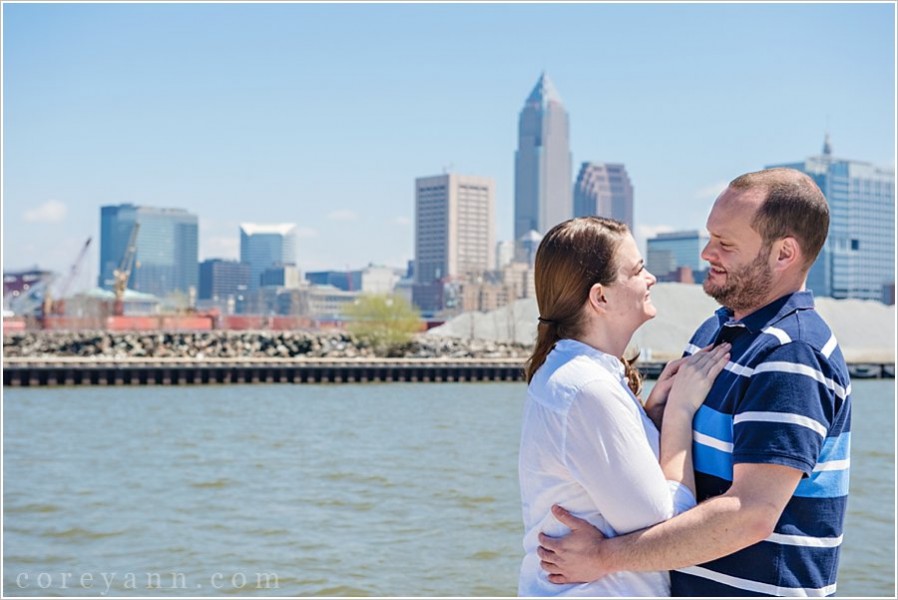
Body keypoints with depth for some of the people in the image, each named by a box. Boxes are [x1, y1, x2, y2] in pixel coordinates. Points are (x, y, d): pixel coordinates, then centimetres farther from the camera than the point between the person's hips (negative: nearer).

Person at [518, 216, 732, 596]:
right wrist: (680, 410, -14)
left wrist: (655, 407, -2)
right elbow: (665, 529, -20)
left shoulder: (561, 371, 7)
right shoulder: (588, 390, -23)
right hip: (596, 591, -9)